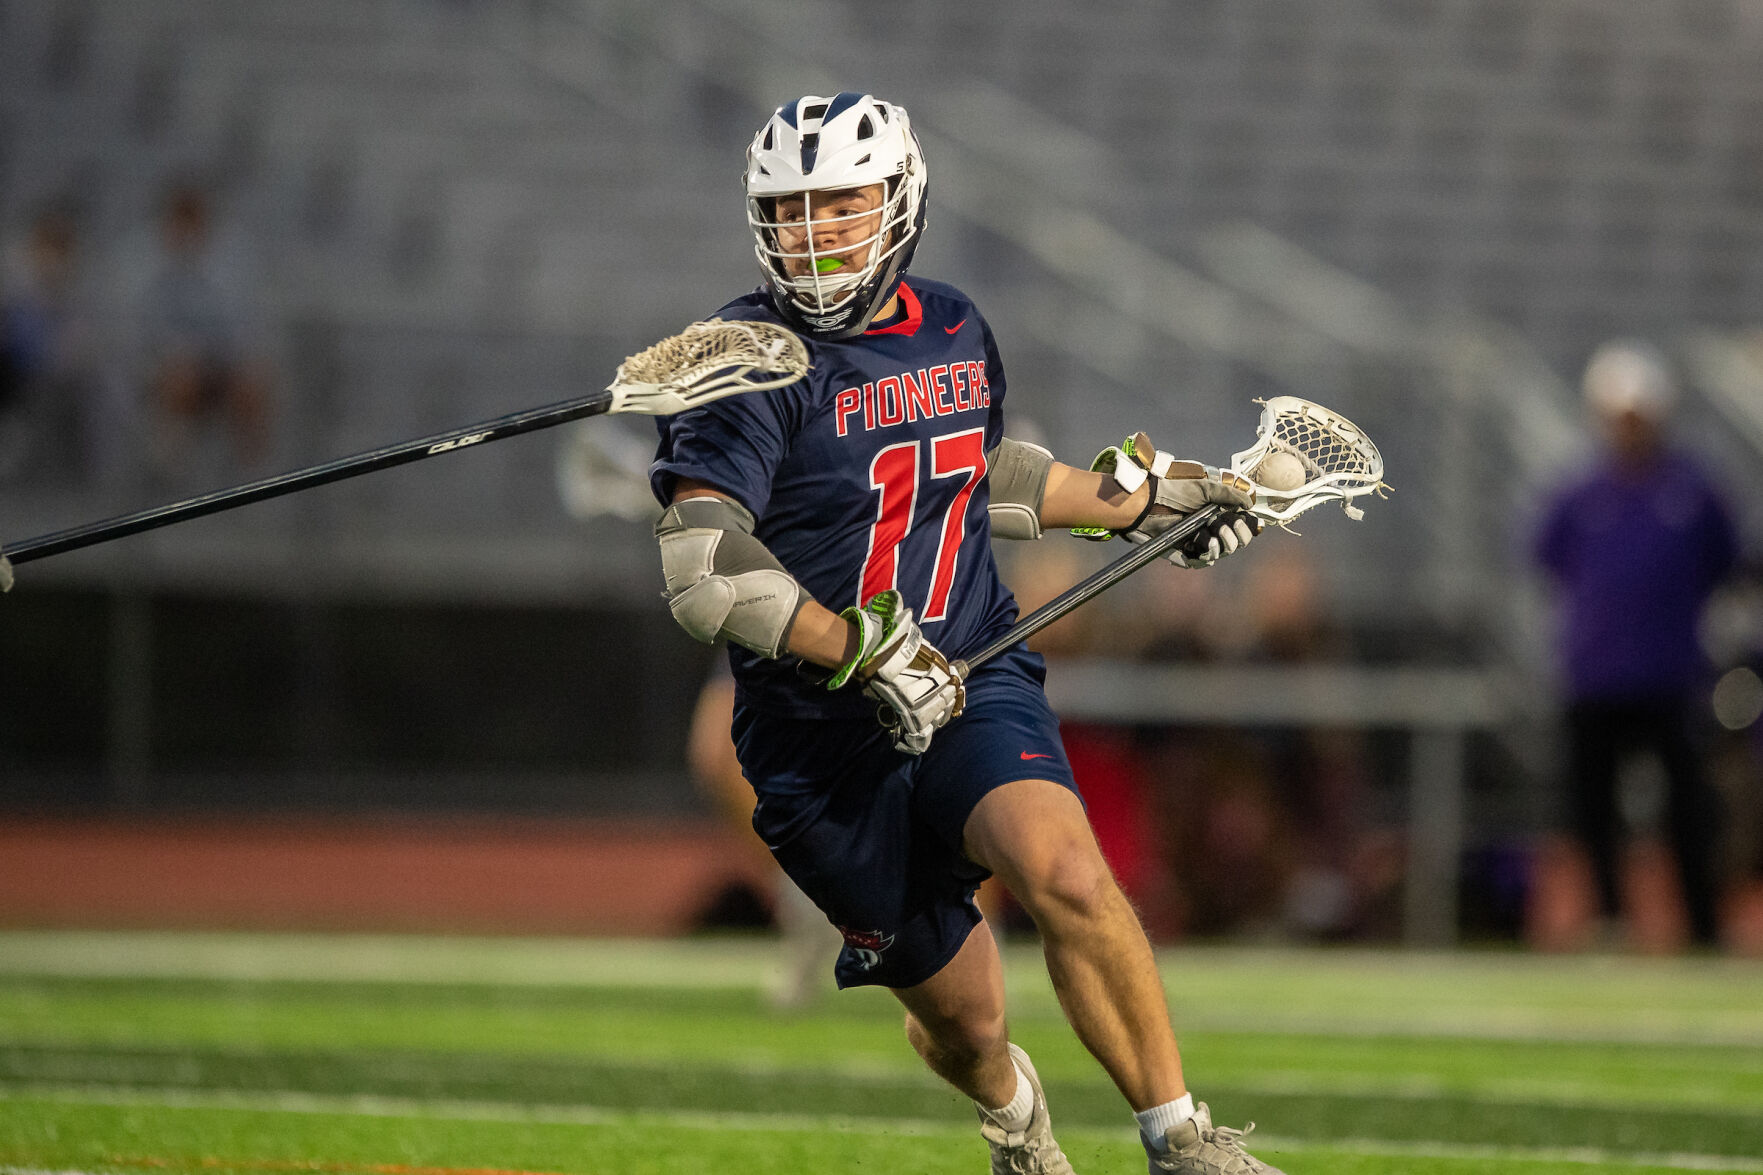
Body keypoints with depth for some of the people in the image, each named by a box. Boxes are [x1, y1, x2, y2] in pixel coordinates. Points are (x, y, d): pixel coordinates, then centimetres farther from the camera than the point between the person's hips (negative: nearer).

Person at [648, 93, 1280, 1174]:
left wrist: (1144, 495, 27)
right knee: (963, 1015, 8)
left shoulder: (955, 331, 6)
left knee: (1067, 876, -29)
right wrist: (866, 653, -29)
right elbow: (701, 567, -23)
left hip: (973, 681, 2)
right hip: (822, 731, -2)